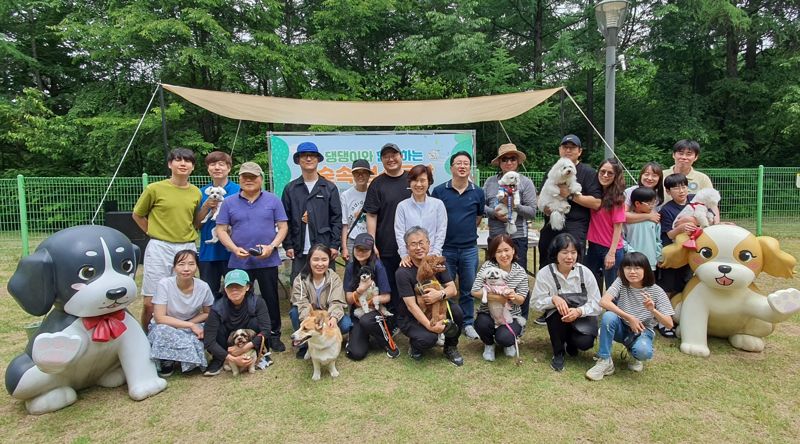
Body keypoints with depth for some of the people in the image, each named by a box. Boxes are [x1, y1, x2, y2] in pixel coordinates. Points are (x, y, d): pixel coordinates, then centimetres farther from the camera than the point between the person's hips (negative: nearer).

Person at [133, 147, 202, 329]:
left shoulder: (196, 193, 7)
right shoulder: (155, 188, -4)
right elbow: (137, 215, 9)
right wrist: (155, 233, 5)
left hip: (187, 248, 3)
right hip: (160, 248, -3)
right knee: (150, 302, 1)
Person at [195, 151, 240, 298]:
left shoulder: (239, 191, -2)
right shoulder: (202, 193, 7)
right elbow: (196, 224, 7)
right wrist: (206, 206, -10)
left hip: (232, 251, -3)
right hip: (208, 252, 3)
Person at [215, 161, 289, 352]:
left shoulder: (273, 200, 2)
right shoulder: (229, 203, 5)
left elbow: (283, 227, 0)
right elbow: (221, 230, 2)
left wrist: (272, 246, -15)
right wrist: (235, 249, -13)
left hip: (268, 261, -1)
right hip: (239, 262, 1)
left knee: (271, 299, 7)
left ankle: (274, 335, 21)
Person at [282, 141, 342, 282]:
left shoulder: (330, 188, 6)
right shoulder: (290, 189, 8)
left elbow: (336, 218, 3)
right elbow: (285, 220, 6)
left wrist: (335, 245, -4)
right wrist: (288, 245, -1)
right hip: (299, 251, 1)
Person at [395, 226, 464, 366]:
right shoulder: (403, 272, -20)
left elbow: (453, 289, -10)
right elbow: (411, 305, -24)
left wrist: (440, 294, -33)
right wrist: (430, 326, -35)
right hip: (410, 317, -4)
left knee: (456, 311, -23)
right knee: (428, 338, -32)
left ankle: (450, 348, 3)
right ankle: (415, 346, 6)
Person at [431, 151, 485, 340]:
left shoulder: (478, 192, 2)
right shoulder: (439, 191, -4)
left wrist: (466, 231, 10)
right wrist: (446, 232, 4)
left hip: (469, 248, 2)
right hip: (445, 248, -1)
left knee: (468, 289, 12)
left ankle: (468, 323, 27)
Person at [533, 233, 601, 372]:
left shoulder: (585, 272, -13)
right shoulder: (544, 273, -15)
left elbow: (596, 303, -11)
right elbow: (537, 303, -11)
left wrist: (579, 311, -30)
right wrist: (553, 299, -32)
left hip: (583, 317, 0)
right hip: (557, 318, 0)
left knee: (585, 342, -27)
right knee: (560, 309, -34)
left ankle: (571, 342, 15)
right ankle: (558, 353, -10)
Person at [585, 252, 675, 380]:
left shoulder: (656, 291, -13)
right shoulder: (621, 282, -12)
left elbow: (669, 324, -16)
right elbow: (604, 301, -28)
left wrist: (653, 310, -36)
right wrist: (629, 318, -33)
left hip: (642, 331, -1)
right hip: (622, 328, 1)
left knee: (643, 351, -35)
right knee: (608, 316, -33)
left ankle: (634, 354, 6)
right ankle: (605, 362, -20)